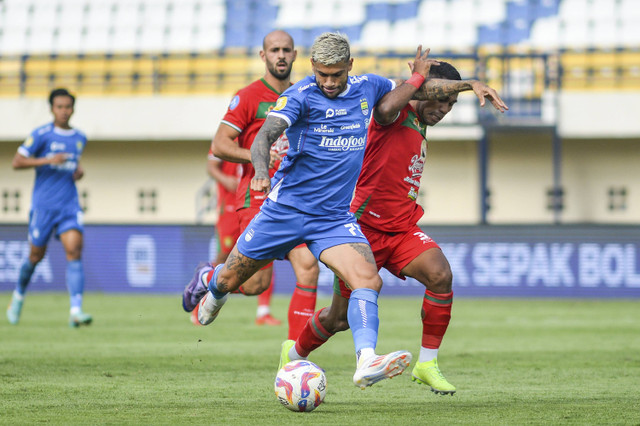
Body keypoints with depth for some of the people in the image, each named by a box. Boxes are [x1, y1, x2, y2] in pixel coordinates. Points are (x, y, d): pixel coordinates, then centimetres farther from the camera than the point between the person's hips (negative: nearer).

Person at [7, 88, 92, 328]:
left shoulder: (80, 138, 11)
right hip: (43, 205, -3)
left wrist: (79, 170, 7)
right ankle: (19, 295, 37)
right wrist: (47, 160, -20)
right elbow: (17, 162, -9)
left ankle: (76, 311, -23)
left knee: (74, 250, -16)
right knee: (36, 255, 7)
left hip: (69, 205, 3)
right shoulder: (42, 135, -6)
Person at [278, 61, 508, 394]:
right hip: (366, 226, -7)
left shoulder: (419, 129, 14)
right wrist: (471, 84, -41)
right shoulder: (395, 114, -12)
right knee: (341, 318, 4)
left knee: (440, 274, -23)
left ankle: (427, 363, -14)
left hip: (402, 229, 7)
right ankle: (294, 353, 35)